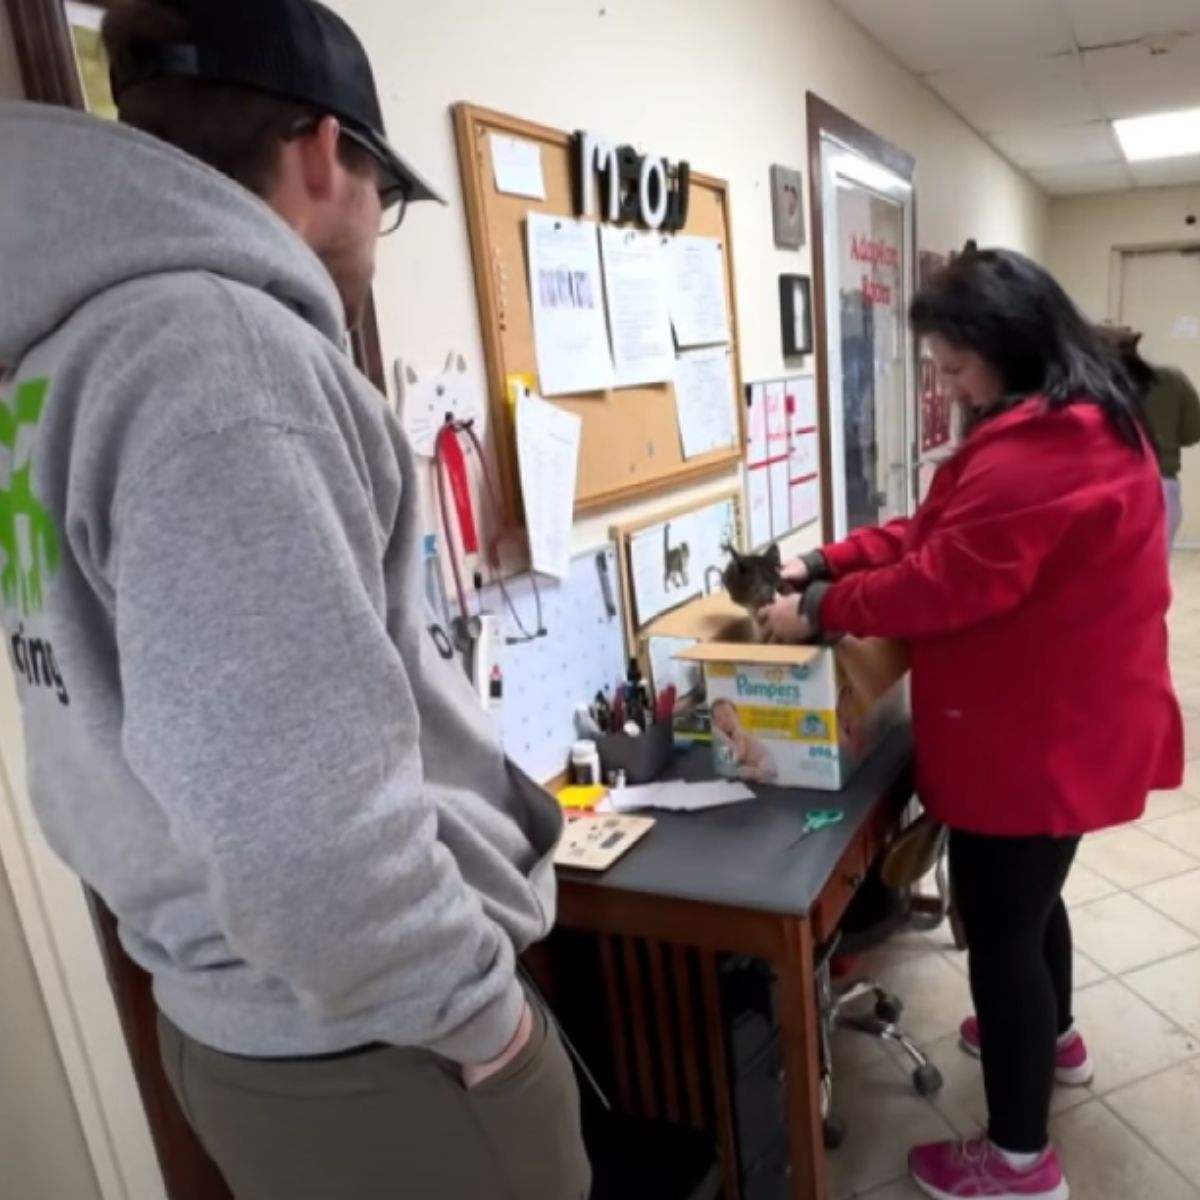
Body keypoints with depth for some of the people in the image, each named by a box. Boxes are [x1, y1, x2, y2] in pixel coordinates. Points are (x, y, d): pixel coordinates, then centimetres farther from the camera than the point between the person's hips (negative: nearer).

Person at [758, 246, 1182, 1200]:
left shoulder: (1038, 450, -26)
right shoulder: (1081, 423, 12)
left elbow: (948, 580, -27)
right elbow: (939, 531, 9)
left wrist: (820, 612, -15)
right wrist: (824, 564, 1)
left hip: (1036, 737, -11)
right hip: (1061, 722, 11)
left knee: (999, 928, 4)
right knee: (1028, 896, 28)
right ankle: (1052, 1038, 53)